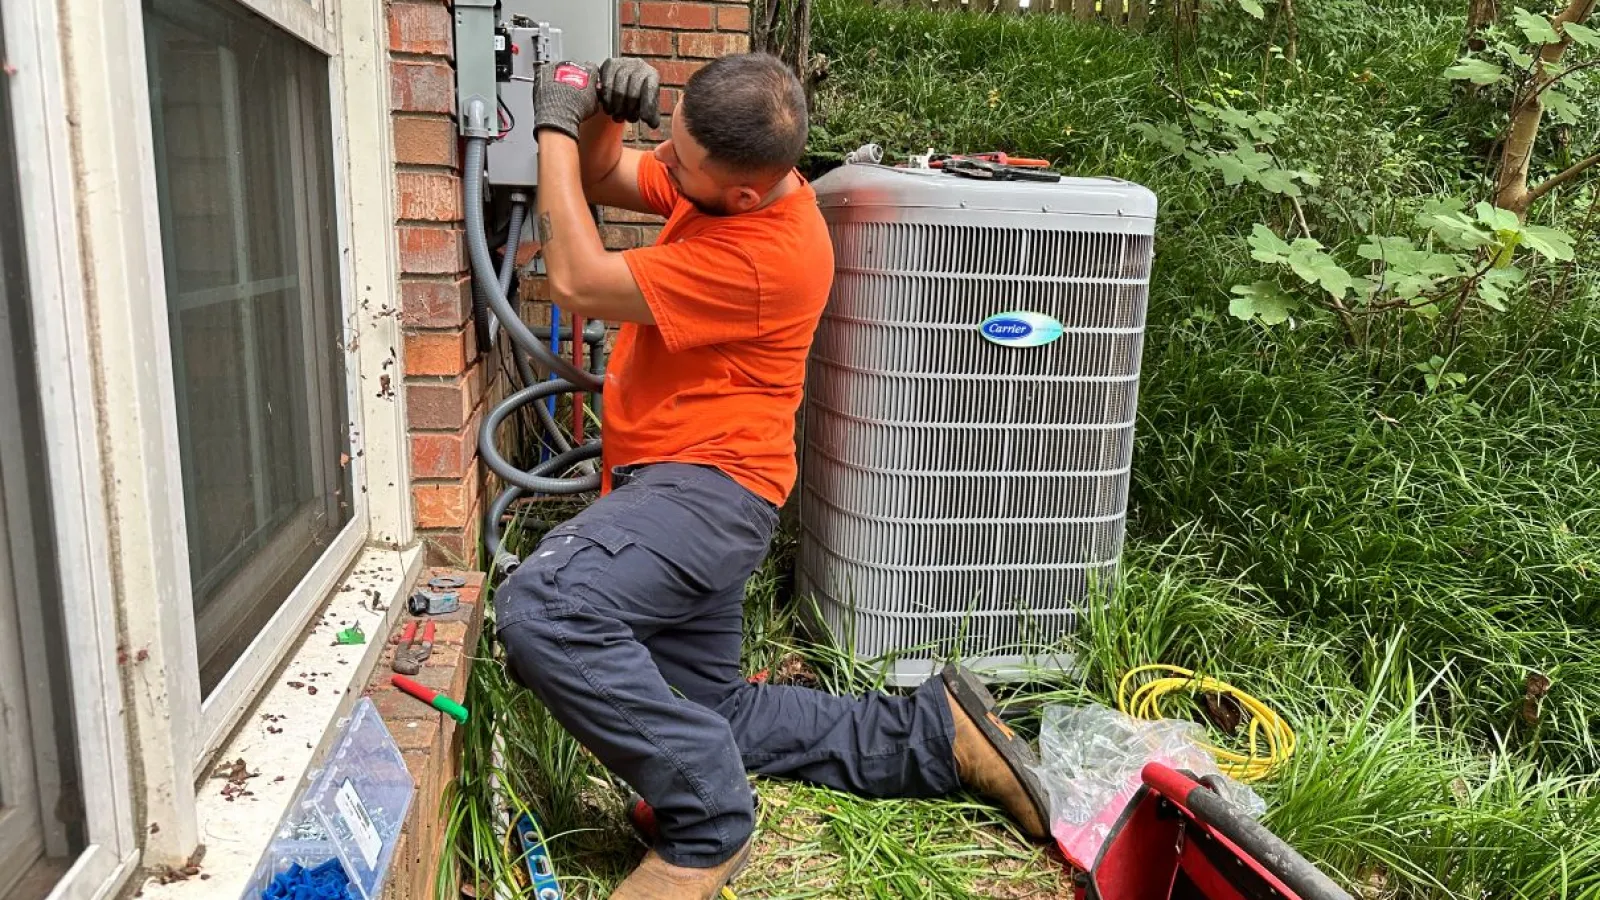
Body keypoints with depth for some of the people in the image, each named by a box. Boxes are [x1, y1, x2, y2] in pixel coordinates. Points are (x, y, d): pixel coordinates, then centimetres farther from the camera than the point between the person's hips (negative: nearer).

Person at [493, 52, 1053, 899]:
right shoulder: (720, 177, 5)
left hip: (707, 486, -10)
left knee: (540, 610, -33)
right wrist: (603, 114, -5)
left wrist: (555, 128, -8)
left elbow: (579, 284, -16)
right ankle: (934, 731, 18)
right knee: (710, 723, 12)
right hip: (675, 487, 10)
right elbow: (600, 178, 18)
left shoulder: (764, 254, -23)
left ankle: (707, 822, -15)